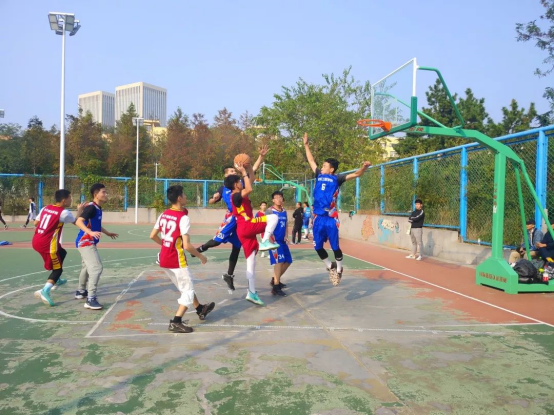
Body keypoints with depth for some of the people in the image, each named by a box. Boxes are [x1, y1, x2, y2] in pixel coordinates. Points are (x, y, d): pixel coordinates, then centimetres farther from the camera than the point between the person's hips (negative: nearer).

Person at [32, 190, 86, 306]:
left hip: (37, 241, 8)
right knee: (58, 269, 2)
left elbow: (35, 223, 15)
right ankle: (44, 291, -16)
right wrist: (79, 211, 19)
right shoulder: (64, 212, -11)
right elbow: (77, 222, 5)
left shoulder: (45, 208, 9)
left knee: (62, 253, 30)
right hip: (47, 244, -8)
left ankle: (56, 281, 39)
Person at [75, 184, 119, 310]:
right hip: (85, 242, -11)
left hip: (89, 242, 11)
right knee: (97, 268, -19)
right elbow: (79, 221, -30)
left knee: (87, 267, 26)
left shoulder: (98, 208, 9)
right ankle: (90, 299, -18)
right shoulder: (91, 207, -19)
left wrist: (107, 233, 37)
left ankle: (81, 292, 45)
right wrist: (90, 232, -44)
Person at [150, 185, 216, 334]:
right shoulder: (183, 218, -18)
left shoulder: (164, 214, 5)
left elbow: (152, 236, 11)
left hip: (164, 259, 8)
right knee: (188, 290, 7)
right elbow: (187, 246, -23)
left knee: (185, 287, 23)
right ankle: (176, 322, 1)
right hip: (176, 261, -8)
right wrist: (201, 256, -8)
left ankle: (200, 309, 41)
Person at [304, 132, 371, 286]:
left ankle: (339, 269, 22)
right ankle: (330, 267, 28)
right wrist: (306, 145, 27)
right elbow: (311, 161, 23)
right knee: (318, 247, 6)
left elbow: (356, 174, -9)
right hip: (318, 218, 5)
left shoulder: (337, 179, -1)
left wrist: (364, 167, -28)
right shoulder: (319, 176, 12)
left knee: (335, 247, 1)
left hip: (331, 218, -5)